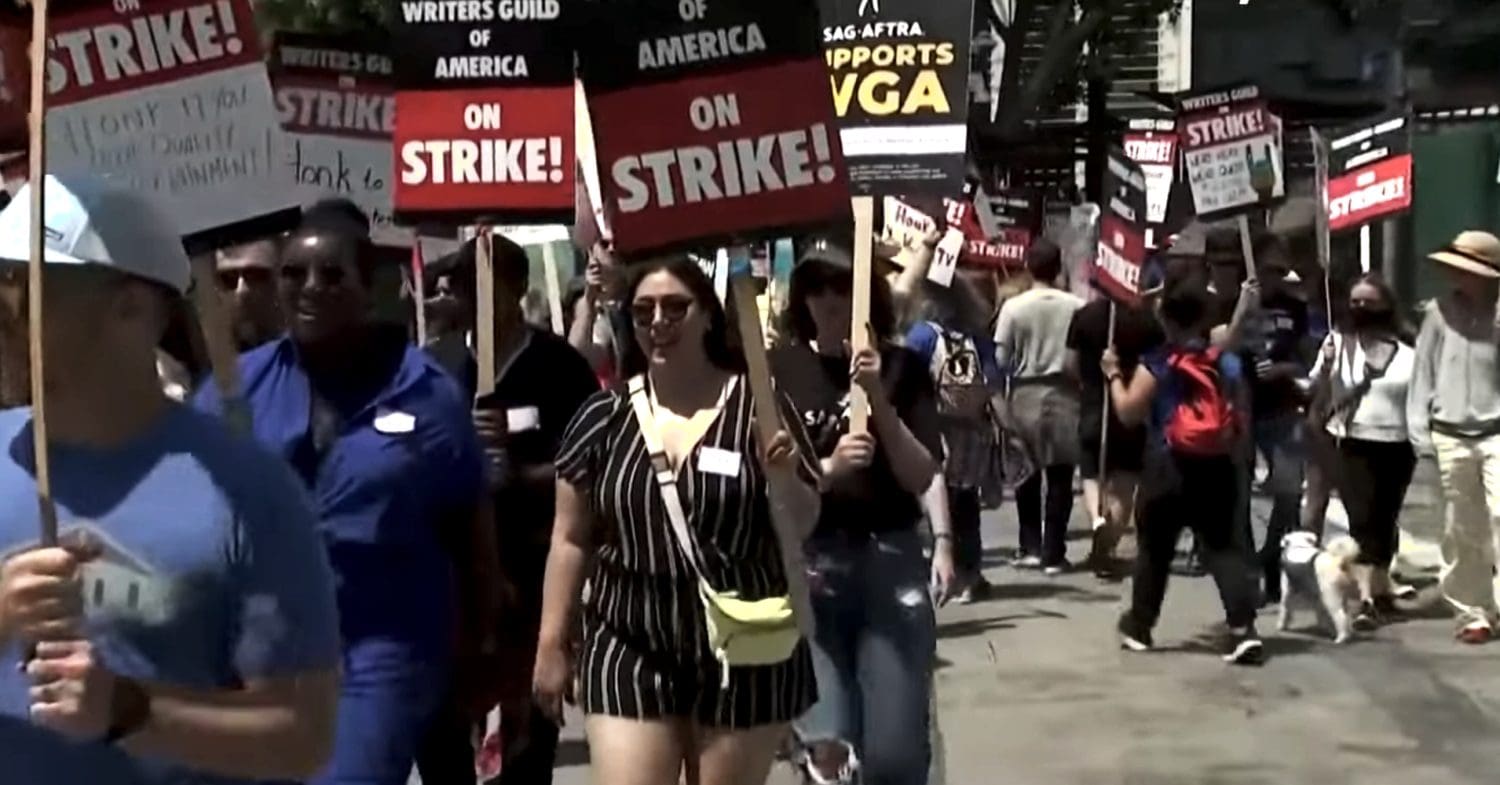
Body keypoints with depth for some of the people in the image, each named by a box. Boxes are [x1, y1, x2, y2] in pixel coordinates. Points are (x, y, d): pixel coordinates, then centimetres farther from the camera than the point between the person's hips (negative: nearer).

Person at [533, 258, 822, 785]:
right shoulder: (604, 416, 2)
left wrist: (784, 477, -21)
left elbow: (805, 522, 0)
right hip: (630, 649, 1)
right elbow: (571, 539, 6)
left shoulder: (757, 405, -3)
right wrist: (552, 643, 5)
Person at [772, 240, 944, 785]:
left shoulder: (902, 367, 3)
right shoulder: (779, 371, 1)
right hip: (809, 565, 0)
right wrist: (828, 469, -20)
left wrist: (878, 398, -14)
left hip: (891, 561, 1)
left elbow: (921, 476, -3)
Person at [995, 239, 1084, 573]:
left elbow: (1001, 359, -8)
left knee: (1027, 475, 13)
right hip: (1063, 395, 0)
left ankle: (1031, 548, 14)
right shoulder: (1076, 306, -8)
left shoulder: (1013, 306, -9)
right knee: (1060, 477, 5)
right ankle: (1053, 553, 5)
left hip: (1025, 395, 0)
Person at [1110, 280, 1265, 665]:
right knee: (1222, 546, 4)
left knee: (1154, 549, 13)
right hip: (1215, 468, 2)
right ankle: (1243, 629, -11)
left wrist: (1113, 375, 6)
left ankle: (1138, 626, 26)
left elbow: (1128, 413, -6)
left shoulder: (1155, 364, -9)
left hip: (1166, 468, -2)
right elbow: (1241, 424, 6)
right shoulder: (1228, 363, 2)